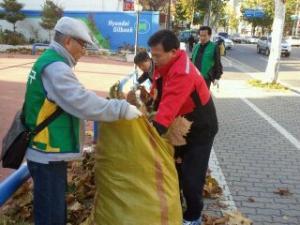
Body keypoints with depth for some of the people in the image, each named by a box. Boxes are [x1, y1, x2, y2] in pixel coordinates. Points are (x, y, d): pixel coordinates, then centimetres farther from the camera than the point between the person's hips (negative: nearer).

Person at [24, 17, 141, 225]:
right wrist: (122, 108, -24)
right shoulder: (55, 68, -21)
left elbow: (72, 100, 12)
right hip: (48, 155, -10)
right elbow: (83, 103, -29)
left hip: (48, 151, 10)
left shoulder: (49, 62, 12)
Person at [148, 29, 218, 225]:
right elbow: (159, 94, 2)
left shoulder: (183, 73, -34)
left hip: (200, 129, -9)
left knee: (191, 176, -3)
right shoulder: (164, 66, -5)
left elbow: (170, 106, -45)